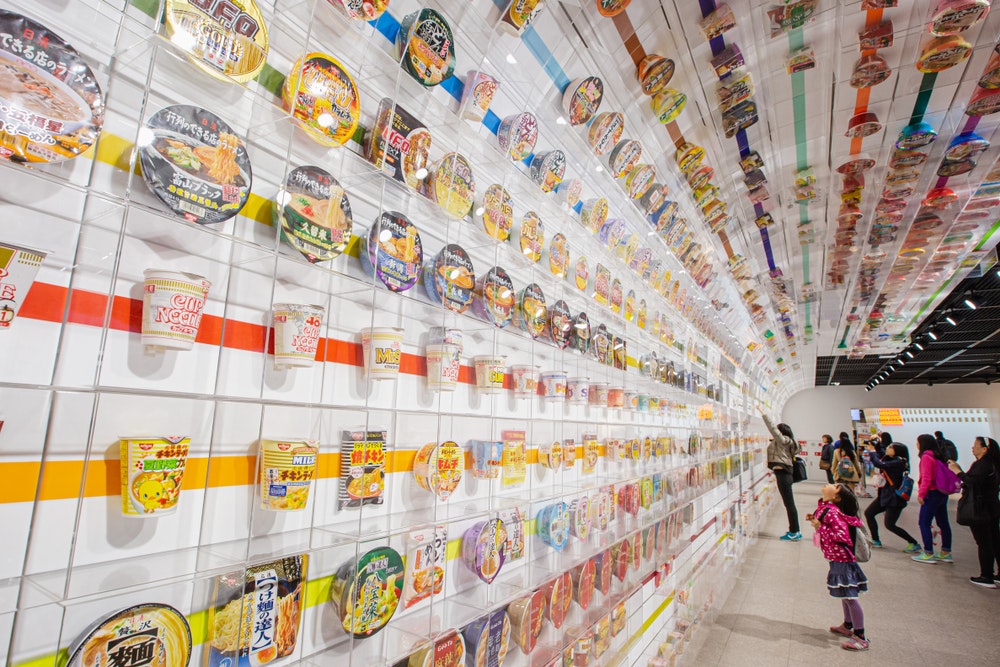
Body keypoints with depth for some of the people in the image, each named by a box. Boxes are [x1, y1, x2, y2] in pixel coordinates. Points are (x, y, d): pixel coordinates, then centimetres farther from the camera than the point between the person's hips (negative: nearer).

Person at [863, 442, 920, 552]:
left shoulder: (898, 463, -20)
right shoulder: (891, 460, 7)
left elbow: (880, 464, -27)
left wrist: (873, 452, -14)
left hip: (895, 498, -9)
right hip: (885, 495, 9)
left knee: (889, 525, -6)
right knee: (868, 513, 6)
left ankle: (914, 543, 11)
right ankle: (876, 541, 16)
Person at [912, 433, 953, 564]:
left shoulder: (926, 457, -14)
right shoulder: (937, 456, 10)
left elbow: (926, 478, -19)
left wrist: (921, 493, -13)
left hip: (932, 494, -9)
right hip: (942, 493, 9)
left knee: (924, 523, -3)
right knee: (943, 523, 14)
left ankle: (928, 554, -1)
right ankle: (946, 553, 22)